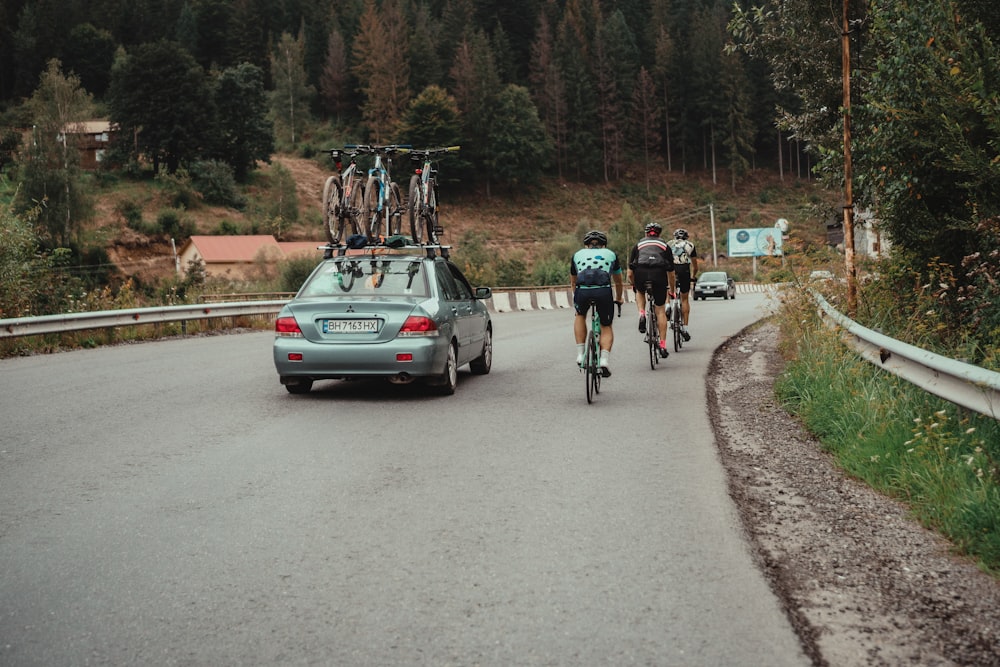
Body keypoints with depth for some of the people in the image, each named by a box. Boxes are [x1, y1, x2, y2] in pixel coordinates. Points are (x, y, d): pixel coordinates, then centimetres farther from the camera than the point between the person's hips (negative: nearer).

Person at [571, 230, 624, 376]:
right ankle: (604, 359, -4)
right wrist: (618, 298, 61)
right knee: (606, 327, 19)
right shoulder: (610, 254, 30)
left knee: (580, 316, 31)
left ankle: (580, 354, 20)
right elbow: (618, 282, 43)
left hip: (582, 291, 1)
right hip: (604, 291, 0)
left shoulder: (578, 254, 31)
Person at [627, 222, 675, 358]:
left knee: (640, 292, 35)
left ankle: (642, 315, 9)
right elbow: (671, 272, 28)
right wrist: (672, 290, 41)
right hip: (659, 274, 0)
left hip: (640, 273, 0)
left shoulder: (638, 245, 27)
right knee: (660, 310, 11)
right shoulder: (665, 246, 27)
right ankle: (663, 346, 7)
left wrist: (633, 285, 40)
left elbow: (630, 272, 24)